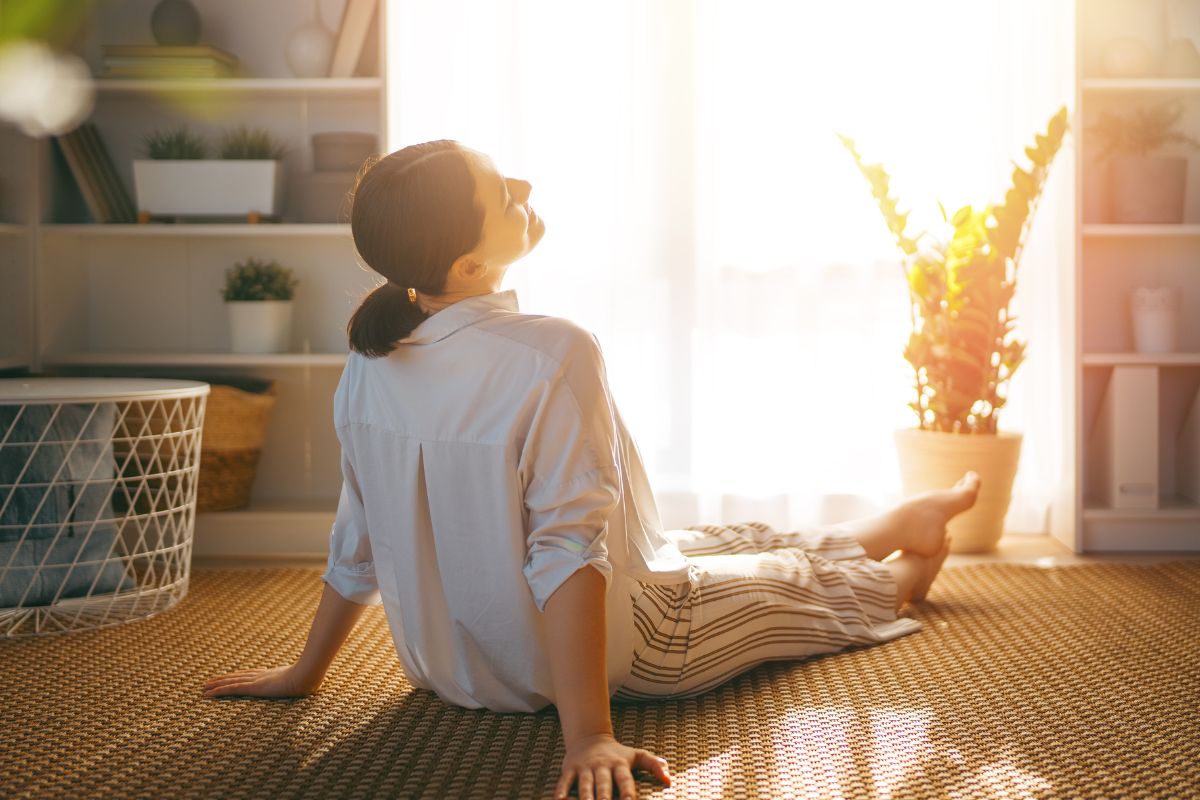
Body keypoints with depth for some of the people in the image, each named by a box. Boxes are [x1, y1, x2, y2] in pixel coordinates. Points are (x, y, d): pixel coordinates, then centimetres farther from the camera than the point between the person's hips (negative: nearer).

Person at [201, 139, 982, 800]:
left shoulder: (371, 361, -10)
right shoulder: (555, 355, -32)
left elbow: (359, 541, -3)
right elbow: (568, 551, -35)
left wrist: (305, 672, 10)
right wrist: (588, 737, -33)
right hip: (612, 652, -7)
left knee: (739, 543, 29)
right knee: (800, 578, 23)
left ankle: (913, 518, 55)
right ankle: (904, 575, 57)